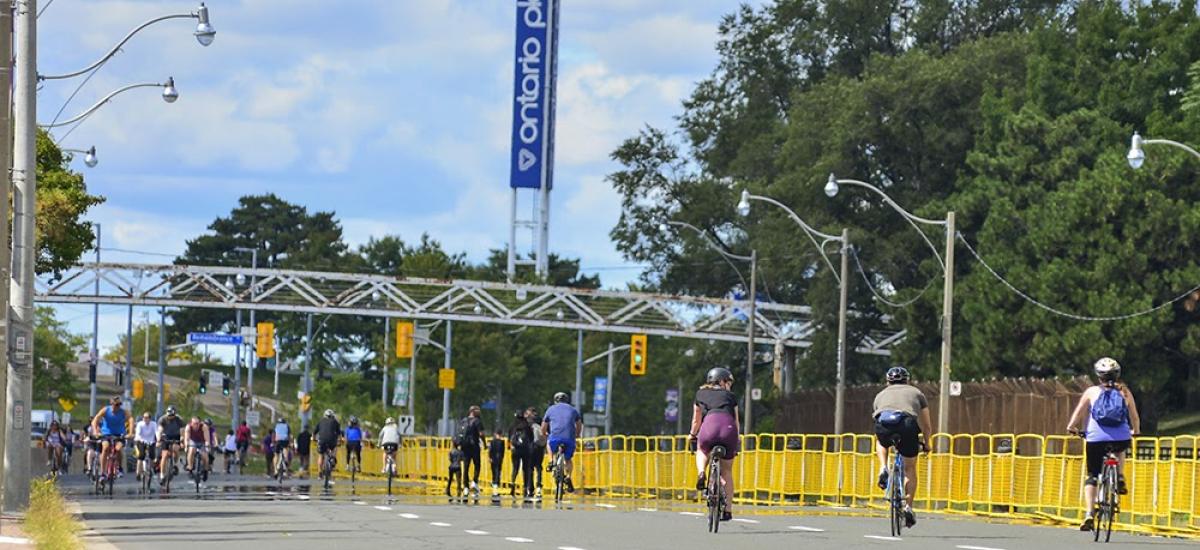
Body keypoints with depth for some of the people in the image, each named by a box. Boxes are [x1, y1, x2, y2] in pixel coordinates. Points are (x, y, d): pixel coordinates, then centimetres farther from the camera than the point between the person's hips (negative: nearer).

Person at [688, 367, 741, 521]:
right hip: (729, 427, 0)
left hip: (710, 425, 0)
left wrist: (692, 435, 53)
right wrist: (736, 442, 37)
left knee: (702, 452, 34)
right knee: (726, 471, 17)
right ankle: (727, 510, 14)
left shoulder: (701, 394, 28)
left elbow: (696, 419, 36)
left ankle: (701, 473, 2)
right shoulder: (730, 396, 26)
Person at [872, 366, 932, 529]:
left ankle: (883, 469, 14)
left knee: (881, 442, 38)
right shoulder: (916, 393, 33)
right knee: (910, 468, 18)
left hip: (883, 424, 1)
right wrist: (926, 443, 53)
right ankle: (908, 507, 9)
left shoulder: (881, 395, 36)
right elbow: (926, 425, 36)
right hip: (907, 422, -1)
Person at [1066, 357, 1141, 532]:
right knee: (1120, 451, 38)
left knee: (1092, 476, 9)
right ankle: (1119, 478, 12)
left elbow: (1079, 412, 3)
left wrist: (1071, 427, 20)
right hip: (1121, 438, 1)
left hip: (1096, 438, -1)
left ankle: (1088, 514, -7)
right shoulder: (1124, 392, 11)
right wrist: (1135, 431, 33)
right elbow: (1135, 417, 14)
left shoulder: (1092, 391, 8)